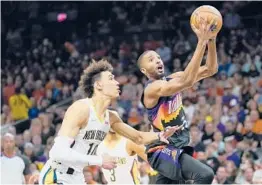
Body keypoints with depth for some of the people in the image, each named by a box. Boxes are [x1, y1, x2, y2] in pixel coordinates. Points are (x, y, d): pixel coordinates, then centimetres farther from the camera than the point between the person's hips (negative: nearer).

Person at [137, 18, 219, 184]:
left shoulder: (172, 79, 9)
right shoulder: (152, 89, -17)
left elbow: (210, 70, 2)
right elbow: (186, 81, -34)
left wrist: (211, 40, -15)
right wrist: (201, 42, -37)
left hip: (178, 147, 9)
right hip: (163, 149, -9)